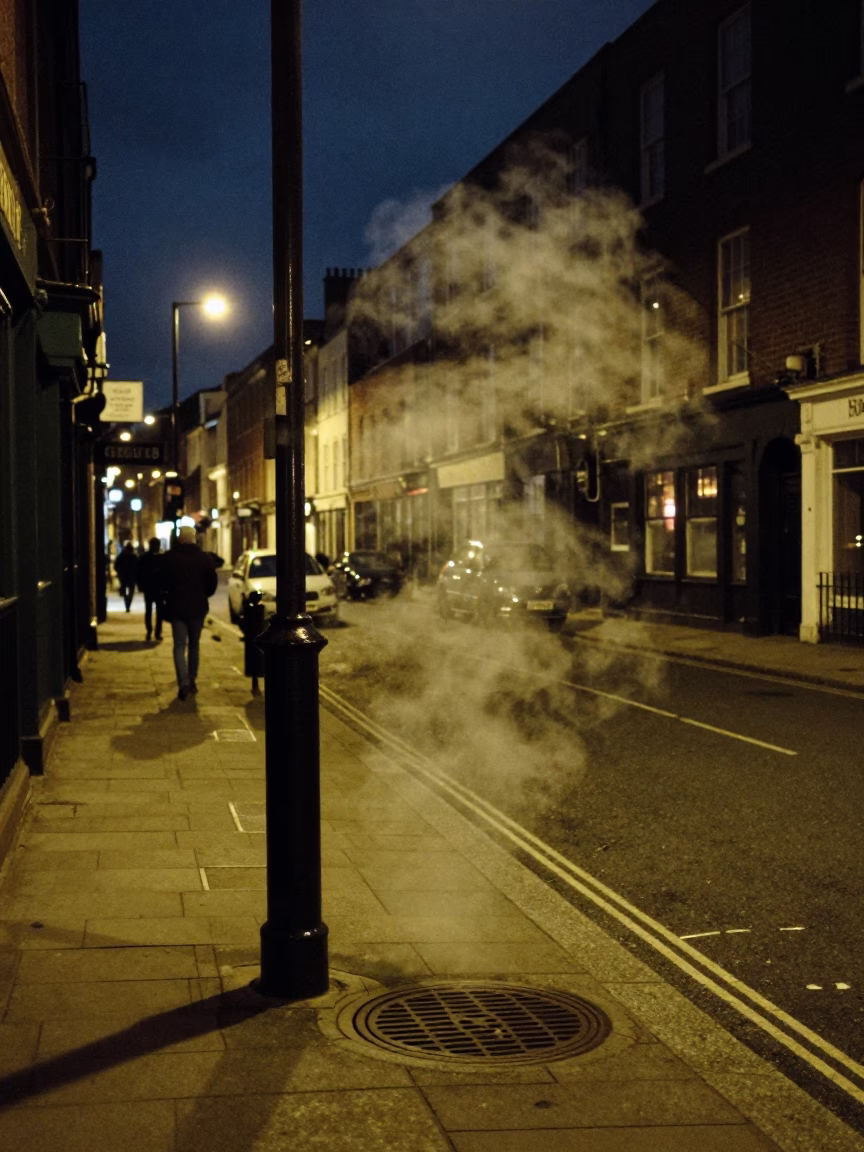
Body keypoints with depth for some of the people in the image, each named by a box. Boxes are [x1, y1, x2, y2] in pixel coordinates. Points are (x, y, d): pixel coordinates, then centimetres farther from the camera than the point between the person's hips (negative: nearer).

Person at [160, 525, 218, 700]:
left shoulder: (170, 558, -9)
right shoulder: (204, 558, -4)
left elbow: (163, 583, -4)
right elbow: (213, 583, 1)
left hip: (177, 608, -2)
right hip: (198, 608, 2)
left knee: (179, 646, -1)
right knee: (194, 645, 17)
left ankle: (183, 684, -16)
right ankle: (192, 680, 22)